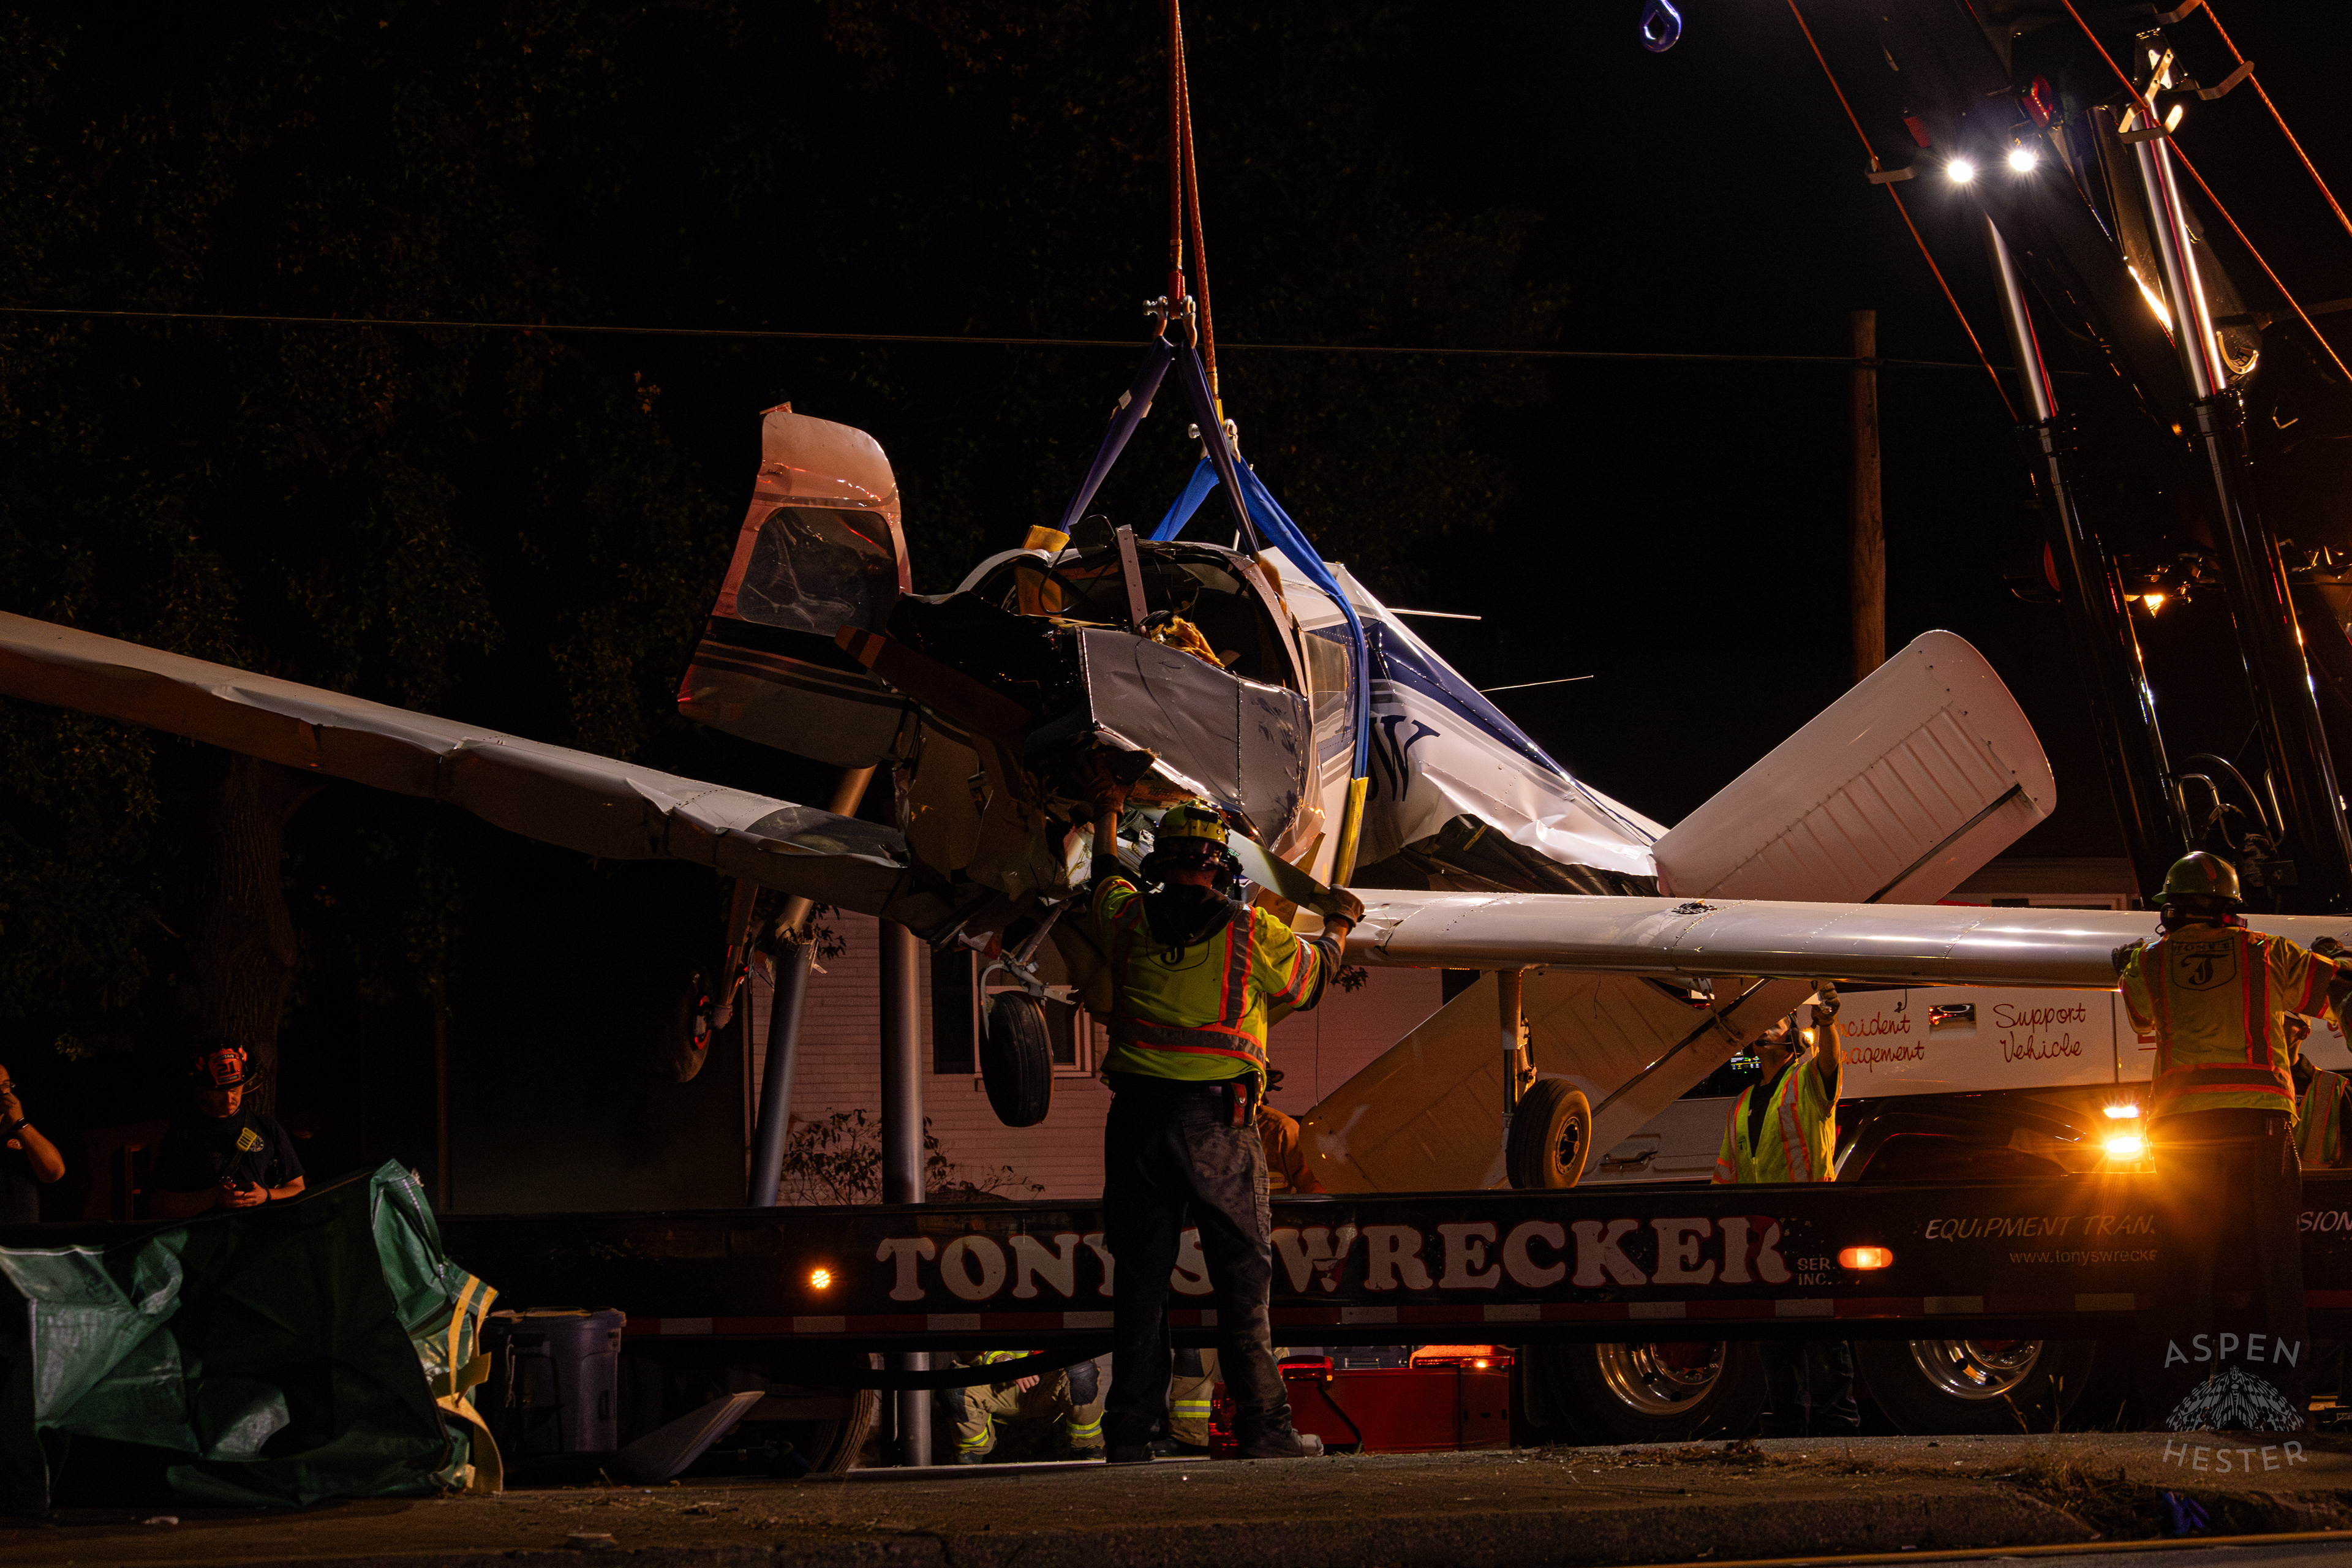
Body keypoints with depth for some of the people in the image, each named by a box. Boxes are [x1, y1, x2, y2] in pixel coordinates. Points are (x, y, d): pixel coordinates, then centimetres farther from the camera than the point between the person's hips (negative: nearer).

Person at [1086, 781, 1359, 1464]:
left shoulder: (1129, 919, 6)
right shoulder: (1252, 933, -2)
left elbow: (1105, 883, 31)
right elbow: (1312, 972, 18)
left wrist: (1108, 818, 50)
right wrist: (1340, 925, 40)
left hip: (1137, 1116, 3)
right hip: (1217, 1122, -3)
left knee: (1139, 1279, 7)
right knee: (1242, 1277, 2)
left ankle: (1130, 1433, 9)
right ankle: (1264, 1427, 1)